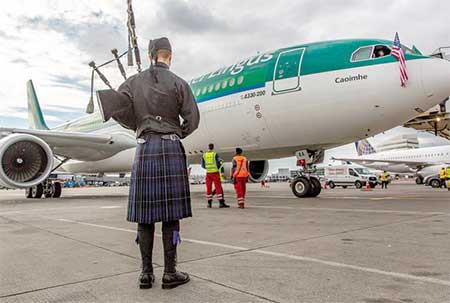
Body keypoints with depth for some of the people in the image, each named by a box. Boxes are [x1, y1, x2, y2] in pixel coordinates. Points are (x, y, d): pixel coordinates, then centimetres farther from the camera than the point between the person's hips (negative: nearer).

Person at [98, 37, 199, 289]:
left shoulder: (135, 82, 9)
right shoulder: (178, 83, 2)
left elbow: (116, 107, -5)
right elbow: (192, 119, -3)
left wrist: (139, 125, 11)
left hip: (144, 148, 3)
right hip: (171, 148, -2)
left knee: (145, 213, 6)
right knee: (170, 212, 0)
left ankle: (146, 273, 11)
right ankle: (170, 273, 5)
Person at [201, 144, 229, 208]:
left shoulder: (204, 155, 6)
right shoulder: (215, 154, -6)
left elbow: (203, 165, 8)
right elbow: (219, 163, -10)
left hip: (208, 173, 4)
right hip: (215, 173, -4)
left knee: (208, 188, 9)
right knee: (218, 188, -3)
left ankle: (209, 203, 13)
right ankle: (221, 203, -7)